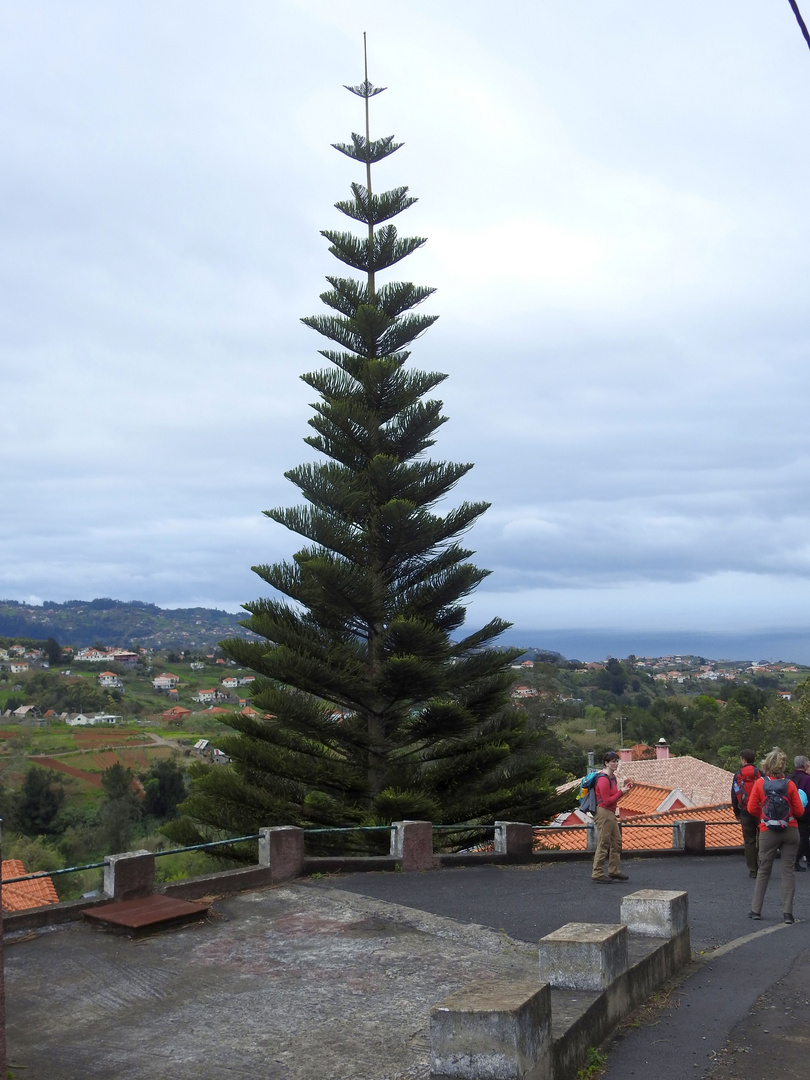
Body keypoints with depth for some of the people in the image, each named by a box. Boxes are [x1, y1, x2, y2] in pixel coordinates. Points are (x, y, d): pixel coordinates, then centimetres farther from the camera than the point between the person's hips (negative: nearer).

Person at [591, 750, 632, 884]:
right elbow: (606, 801, -20)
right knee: (603, 845, -6)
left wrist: (622, 787, 4)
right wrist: (621, 792, -16)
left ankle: (614, 872, 23)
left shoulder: (612, 777, 12)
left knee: (616, 842, 15)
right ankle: (597, 875, 0)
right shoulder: (603, 779, -18)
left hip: (610, 814, 10)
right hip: (603, 813, -10)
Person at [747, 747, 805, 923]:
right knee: (788, 871, 4)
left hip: (768, 832, 0)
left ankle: (756, 910, 12)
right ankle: (787, 912, 0)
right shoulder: (789, 784, -6)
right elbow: (799, 811, -3)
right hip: (790, 831, 0)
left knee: (763, 871, 10)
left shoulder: (760, 783, -6)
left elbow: (752, 808, -5)